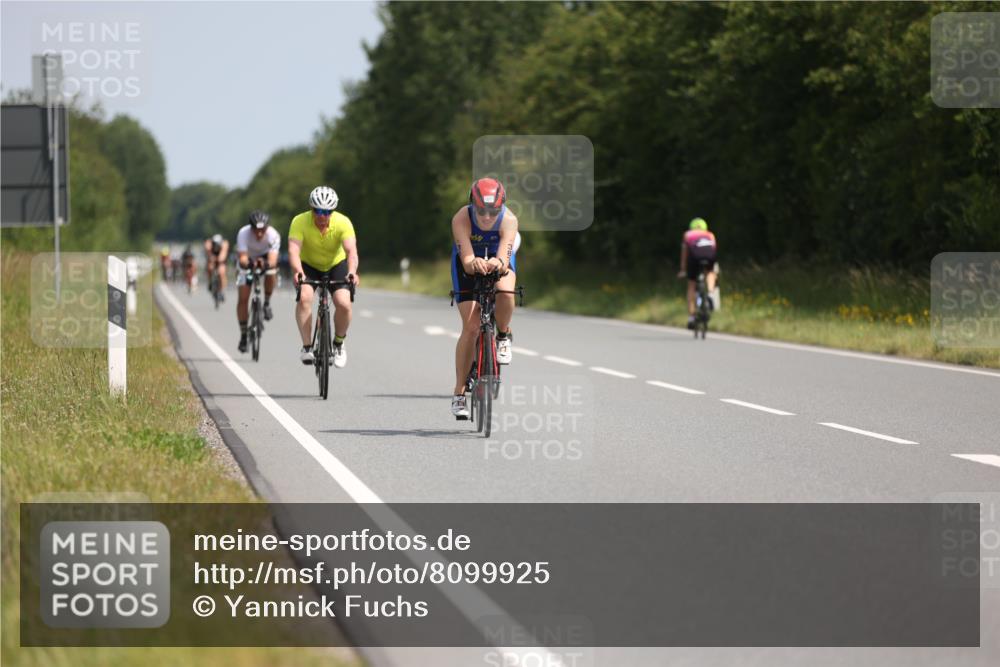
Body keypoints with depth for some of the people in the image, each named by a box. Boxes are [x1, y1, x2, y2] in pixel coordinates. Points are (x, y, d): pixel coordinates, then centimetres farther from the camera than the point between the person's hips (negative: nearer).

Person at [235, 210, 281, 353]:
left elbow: (273, 261, -41)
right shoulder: (243, 233, -34)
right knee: (243, 298, -10)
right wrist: (249, 263, -62)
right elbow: (242, 258, -40)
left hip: (265, 257, 0)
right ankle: (243, 335, 3)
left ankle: (267, 303, -6)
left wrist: (266, 264, -64)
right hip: (248, 260, 0)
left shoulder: (273, 235, -33)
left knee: (270, 273, -34)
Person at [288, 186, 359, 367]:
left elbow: (351, 250, -38)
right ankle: (307, 347, -17)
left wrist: (352, 272, -58)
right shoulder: (300, 222, -26)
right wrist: (298, 271, -58)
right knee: (304, 298, -28)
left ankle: (338, 344, 6)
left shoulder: (343, 222, -26)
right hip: (309, 265, 0)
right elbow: (293, 250, -38)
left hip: (336, 265, 0)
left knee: (344, 304, -21)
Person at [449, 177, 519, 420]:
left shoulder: (509, 220, -32)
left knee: (505, 292, -36)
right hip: (468, 265, 0)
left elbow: (504, 257, -42)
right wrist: (474, 264, -66)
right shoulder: (461, 219, -34)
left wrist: (497, 264, -66)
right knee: (470, 327, -12)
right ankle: (459, 393, -1)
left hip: (499, 258, 0)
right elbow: (466, 259, -43)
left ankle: (503, 336, -3)